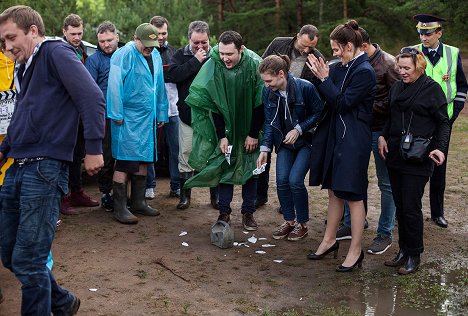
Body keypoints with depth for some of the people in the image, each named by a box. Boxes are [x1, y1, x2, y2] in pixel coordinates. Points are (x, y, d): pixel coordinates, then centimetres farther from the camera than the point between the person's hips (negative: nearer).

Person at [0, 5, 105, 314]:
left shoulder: (56, 52, -6)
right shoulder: (25, 67, 21)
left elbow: (92, 97, -18)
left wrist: (93, 149, -21)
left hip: (44, 168, -9)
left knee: (28, 260, -7)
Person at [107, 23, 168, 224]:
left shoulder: (155, 56, 11)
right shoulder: (124, 55, -12)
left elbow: (159, 87, 18)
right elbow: (114, 85, -15)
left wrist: (161, 114, 17)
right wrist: (117, 115, -17)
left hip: (148, 117, 8)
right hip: (128, 118, -7)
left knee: (143, 160, 13)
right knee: (125, 162, -5)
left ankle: (138, 202, 25)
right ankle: (119, 208, 2)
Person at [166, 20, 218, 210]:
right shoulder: (181, 55, 3)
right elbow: (172, 75, -15)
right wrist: (195, 61, -16)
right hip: (188, 114, 1)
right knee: (186, 155, 5)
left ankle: (215, 195, 21)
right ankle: (185, 195, 18)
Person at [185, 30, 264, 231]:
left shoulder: (255, 65, -21)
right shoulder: (212, 67, -18)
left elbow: (260, 103, -13)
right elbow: (212, 105, -11)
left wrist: (254, 134, -11)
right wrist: (222, 136, -13)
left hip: (249, 128, 0)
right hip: (225, 128, 1)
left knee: (250, 168, 4)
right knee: (224, 166, 1)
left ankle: (248, 212, 14)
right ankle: (224, 212, 10)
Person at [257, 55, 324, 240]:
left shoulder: (305, 87, -22)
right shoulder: (268, 92, -8)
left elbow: (318, 112, -12)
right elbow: (269, 122, 0)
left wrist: (298, 129, -20)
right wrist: (264, 149, -7)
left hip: (306, 141, -4)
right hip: (284, 142, 4)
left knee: (295, 180, -14)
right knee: (282, 180, -5)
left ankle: (303, 224, 6)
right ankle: (289, 221, 17)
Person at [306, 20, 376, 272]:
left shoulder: (364, 72, -16)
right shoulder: (340, 68, 7)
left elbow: (342, 104, -19)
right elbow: (329, 100, 8)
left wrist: (324, 79, -15)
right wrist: (321, 75, -3)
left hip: (354, 140, -8)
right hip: (336, 136, 8)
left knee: (352, 194, 1)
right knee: (334, 191, 16)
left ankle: (356, 250, 13)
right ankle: (330, 240, 30)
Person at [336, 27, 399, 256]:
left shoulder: (387, 63, -14)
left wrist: (370, 107, -19)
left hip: (381, 131, -6)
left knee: (386, 183, 6)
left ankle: (385, 233, 17)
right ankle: (350, 225, 27)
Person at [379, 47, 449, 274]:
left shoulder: (432, 89, -5)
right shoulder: (397, 88, 12)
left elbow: (443, 123, -4)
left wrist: (440, 148, -17)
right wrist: (383, 136, 4)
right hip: (395, 155, 6)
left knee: (411, 207, -4)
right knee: (400, 206, 10)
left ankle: (414, 255, 10)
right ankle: (403, 250, 22)